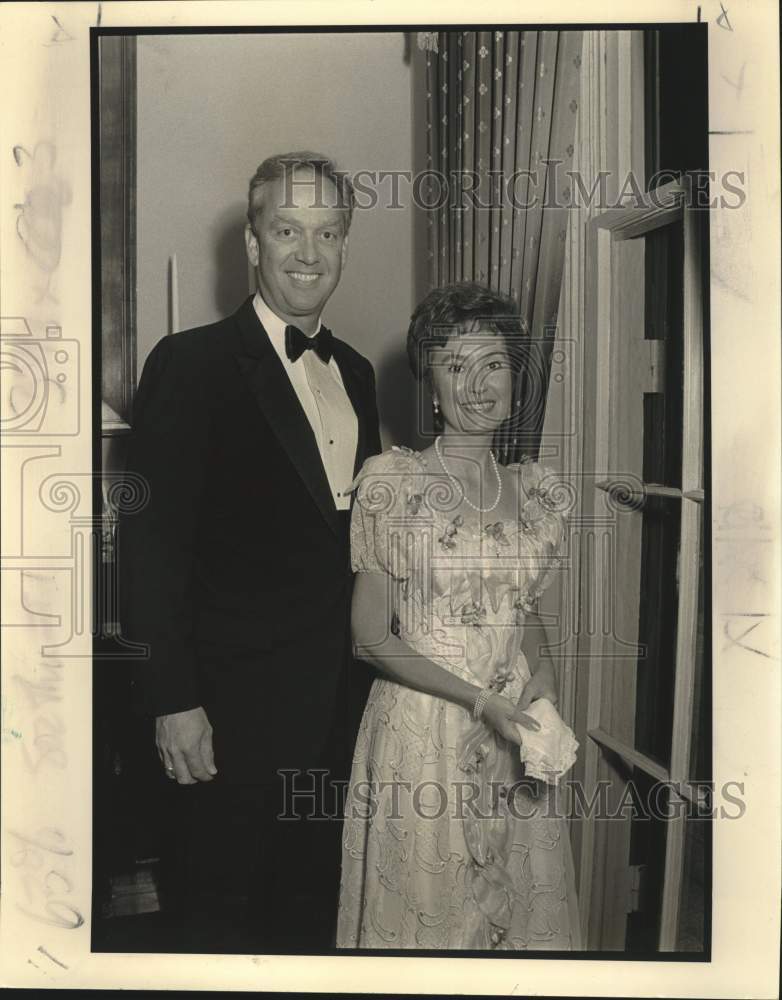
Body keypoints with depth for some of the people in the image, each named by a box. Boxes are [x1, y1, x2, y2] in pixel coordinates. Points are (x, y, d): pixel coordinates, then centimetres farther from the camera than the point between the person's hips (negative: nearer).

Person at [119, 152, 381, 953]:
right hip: (237, 700, -6)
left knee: (311, 903, 20)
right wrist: (172, 701, -18)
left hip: (338, 703, 6)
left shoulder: (355, 372, 11)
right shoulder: (191, 364, -11)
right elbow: (152, 542, -15)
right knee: (218, 913, 10)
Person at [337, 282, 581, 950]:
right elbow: (371, 636, -9)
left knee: (524, 910, 17)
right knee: (423, 915, 10)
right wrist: (481, 701, -18)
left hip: (521, 743, 4)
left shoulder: (542, 491, 5)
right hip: (420, 736, -4)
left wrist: (548, 708, -3)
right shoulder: (389, 481, -9)